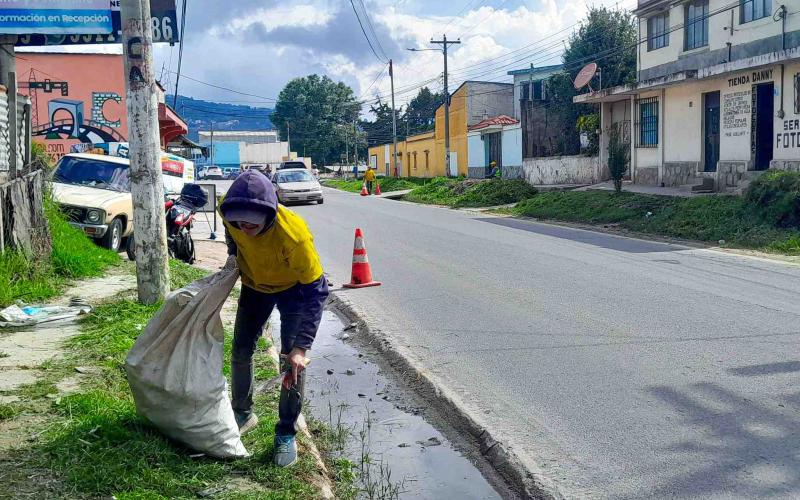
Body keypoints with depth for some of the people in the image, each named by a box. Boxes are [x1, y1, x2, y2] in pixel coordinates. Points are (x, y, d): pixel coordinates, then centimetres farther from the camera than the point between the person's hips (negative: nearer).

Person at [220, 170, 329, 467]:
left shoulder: (294, 234, -42)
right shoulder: (230, 213, -29)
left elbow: (316, 292, -36)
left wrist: (301, 347, -39)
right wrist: (235, 258, 8)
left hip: (293, 288, -4)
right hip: (254, 285, 4)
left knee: (293, 361, -10)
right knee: (240, 353, 7)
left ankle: (286, 433, 8)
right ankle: (243, 415, 31)